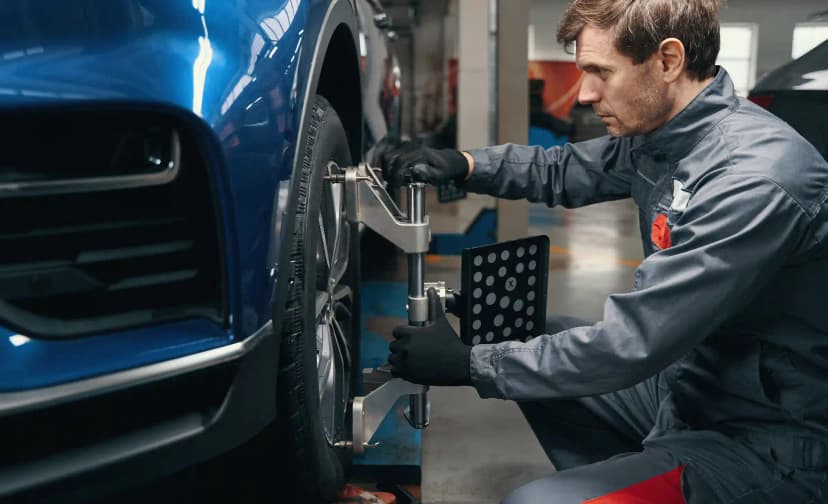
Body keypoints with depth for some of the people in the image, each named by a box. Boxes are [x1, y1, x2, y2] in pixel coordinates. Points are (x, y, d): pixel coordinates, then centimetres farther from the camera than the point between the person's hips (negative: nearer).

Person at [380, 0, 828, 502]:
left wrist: (469, 363, -19)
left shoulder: (753, 178, -28)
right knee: (530, 345, 14)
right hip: (687, 381, 9)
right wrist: (461, 163, -1)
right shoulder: (658, 130, -1)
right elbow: (563, 171, 16)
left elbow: (631, 346, -28)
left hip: (774, 442, -8)